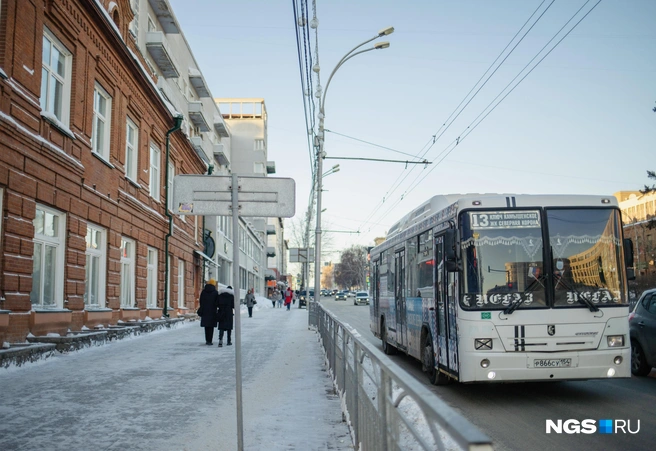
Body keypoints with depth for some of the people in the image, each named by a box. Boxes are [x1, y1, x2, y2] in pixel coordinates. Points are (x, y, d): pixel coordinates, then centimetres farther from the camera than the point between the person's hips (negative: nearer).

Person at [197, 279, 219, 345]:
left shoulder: (203, 291, 2)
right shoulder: (215, 292, -8)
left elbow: (200, 301, 5)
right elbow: (217, 303, -9)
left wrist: (201, 310, 15)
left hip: (204, 312, 3)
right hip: (212, 312, -3)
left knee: (206, 326, 14)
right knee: (211, 327, 1)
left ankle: (207, 340, 20)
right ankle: (209, 341, -3)